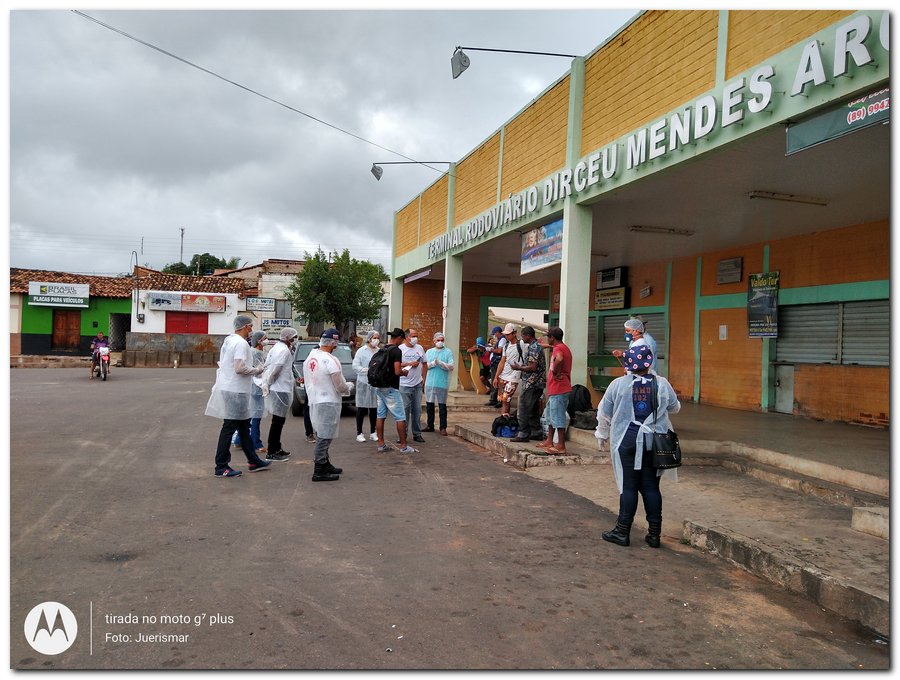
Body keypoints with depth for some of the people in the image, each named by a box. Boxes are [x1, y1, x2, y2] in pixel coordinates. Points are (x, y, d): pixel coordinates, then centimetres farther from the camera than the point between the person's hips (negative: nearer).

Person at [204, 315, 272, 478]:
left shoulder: (228, 341, 13)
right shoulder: (241, 343, -17)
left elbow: (222, 365, 18)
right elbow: (240, 368, -25)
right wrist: (257, 370, -11)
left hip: (226, 388, 10)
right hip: (235, 392, -10)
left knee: (244, 425, 16)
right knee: (229, 428, -3)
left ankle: (253, 461, 26)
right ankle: (221, 467, 4)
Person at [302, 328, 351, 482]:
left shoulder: (309, 358, 5)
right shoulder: (331, 361, -19)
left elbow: (308, 381, 13)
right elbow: (340, 386, -13)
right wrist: (348, 388, 8)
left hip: (313, 401, 9)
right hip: (328, 403, -9)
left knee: (322, 436, 19)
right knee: (324, 437, -3)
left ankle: (325, 464, 30)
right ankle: (319, 472, 1)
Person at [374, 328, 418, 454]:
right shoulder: (396, 350, -14)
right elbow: (397, 371, -22)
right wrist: (404, 372, 0)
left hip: (379, 388, 8)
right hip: (391, 388, -8)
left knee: (380, 416, 10)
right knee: (400, 417, -1)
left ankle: (381, 445, 13)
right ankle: (404, 446, 3)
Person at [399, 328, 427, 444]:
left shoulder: (419, 348, 12)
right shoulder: (400, 349, -3)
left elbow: (424, 364, 18)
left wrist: (423, 378, 11)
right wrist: (409, 364, -16)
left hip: (417, 384, 5)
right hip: (404, 385, -4)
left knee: (417, 410, 7)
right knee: (404, 410, -3)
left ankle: (417, 434, 15)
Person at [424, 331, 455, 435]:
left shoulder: (448, 352, 2)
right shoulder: (429, 352, 13)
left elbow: (451, 367, -7)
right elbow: (424, 366, 5)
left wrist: (440, 363, -17)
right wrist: (433, 363, -11)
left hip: (442, 383, -3)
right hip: (430, 383, 4)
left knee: (442, 406, -1)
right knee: (429, 405, 8)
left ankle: (443, 427, 4)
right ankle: (430, 425, 19)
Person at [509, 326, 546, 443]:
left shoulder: (533, 348, -17)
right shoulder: (538, 346, 16)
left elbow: (533, 367, -23)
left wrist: (518, 367, -12)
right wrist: (522, 366, 15)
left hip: (531, 384, -10)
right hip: (538, 384, 10)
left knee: (524, 408, -5)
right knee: (534, 410, 15)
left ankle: (523, 434, -2)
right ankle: (536, 432, 20)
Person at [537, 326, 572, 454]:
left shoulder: (558, 348, -16)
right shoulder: (564, 348, 17)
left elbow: (559, 359, -37)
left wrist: (555, 373, -25)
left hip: (558, 390, -11)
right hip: (555, 389, 11)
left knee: (558, 417, -6)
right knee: (551, 415, 19)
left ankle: (561, 446, -3)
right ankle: (549, 441, 27)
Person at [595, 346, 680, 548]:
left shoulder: (618, 384, -3)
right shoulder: (662, 384, 1)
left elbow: (604, 413, 6)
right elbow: (675, 408, 17)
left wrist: (602, 435, 21)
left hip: (627, 441, -1)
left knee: (629, 486, 5)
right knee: (651, 486, 9)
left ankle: (622, 531, 10)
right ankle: (654, 533, 15)